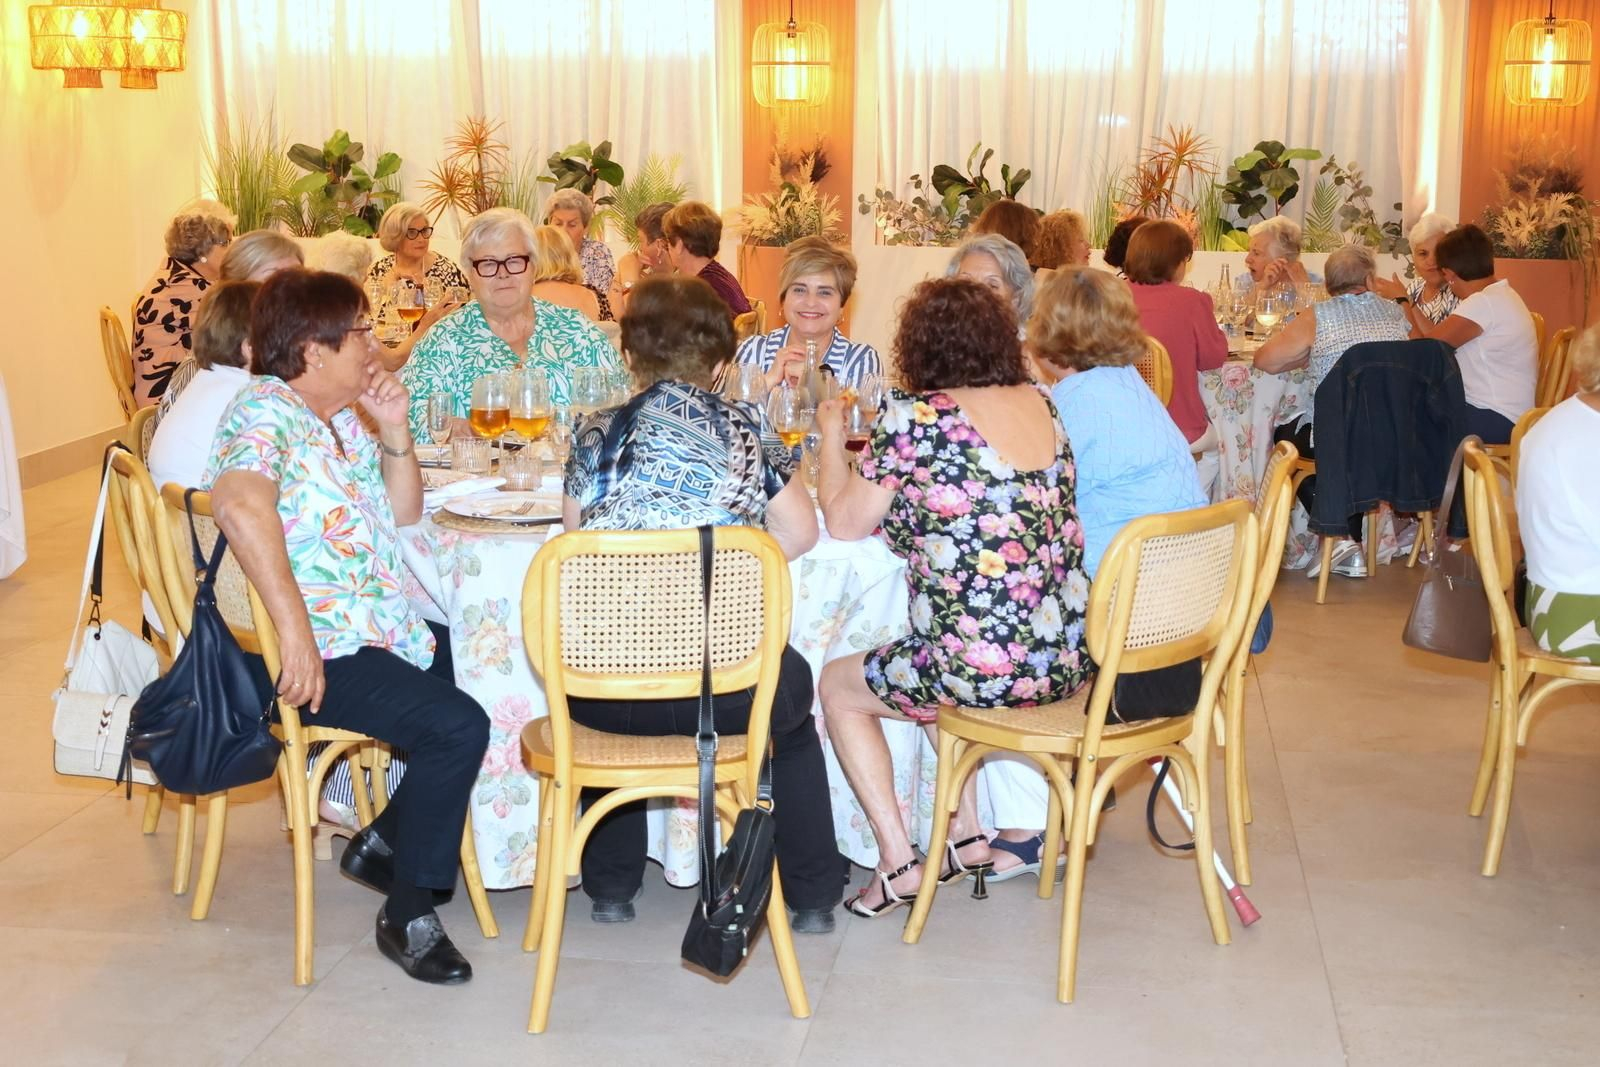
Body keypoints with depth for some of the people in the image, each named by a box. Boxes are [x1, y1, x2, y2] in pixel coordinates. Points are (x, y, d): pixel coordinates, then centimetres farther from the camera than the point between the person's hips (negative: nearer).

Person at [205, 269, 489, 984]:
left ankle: (384, 843, 20)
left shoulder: (342, 417, 15)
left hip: (378, 629, 10)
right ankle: (407, 914, -7)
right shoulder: (265, 411, -14)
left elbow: (403, 514, 19)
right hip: (317, 655, -10)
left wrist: (393, 429, 3)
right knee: (457, 728, -23)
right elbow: (241, 504, -34)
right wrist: (296, 632, -37)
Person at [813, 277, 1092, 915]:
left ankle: (898, 862, 15)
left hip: (984, 667, -7)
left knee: (838, 685, 20)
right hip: (1068, 659, 7)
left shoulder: (915, 416, -13)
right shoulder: (1040, 404, 6)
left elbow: (844, 524, -3)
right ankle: (966, 835, 34)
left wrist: (832, 432, 12)